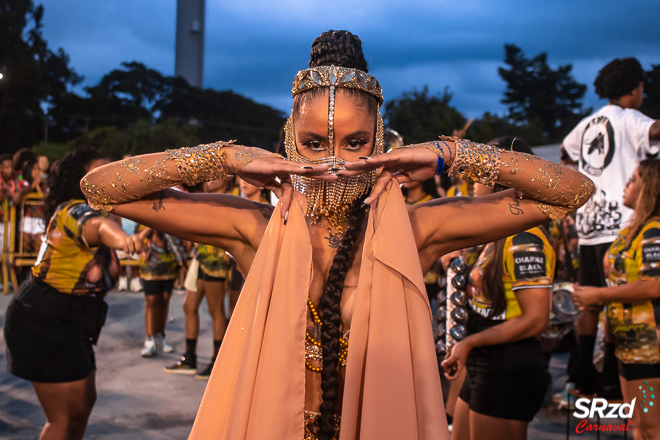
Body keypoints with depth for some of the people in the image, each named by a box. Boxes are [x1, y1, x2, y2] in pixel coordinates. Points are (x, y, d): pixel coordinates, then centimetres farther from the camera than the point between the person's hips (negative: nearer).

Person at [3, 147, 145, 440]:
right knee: (68, 415, -6)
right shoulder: (74, 211, -20)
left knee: (84, 400, 19)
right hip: (44, 323, -10)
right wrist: (118, 236, -67)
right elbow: (97, 225, -46)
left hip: (68, 323, 10)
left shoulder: (84, 210, 10)